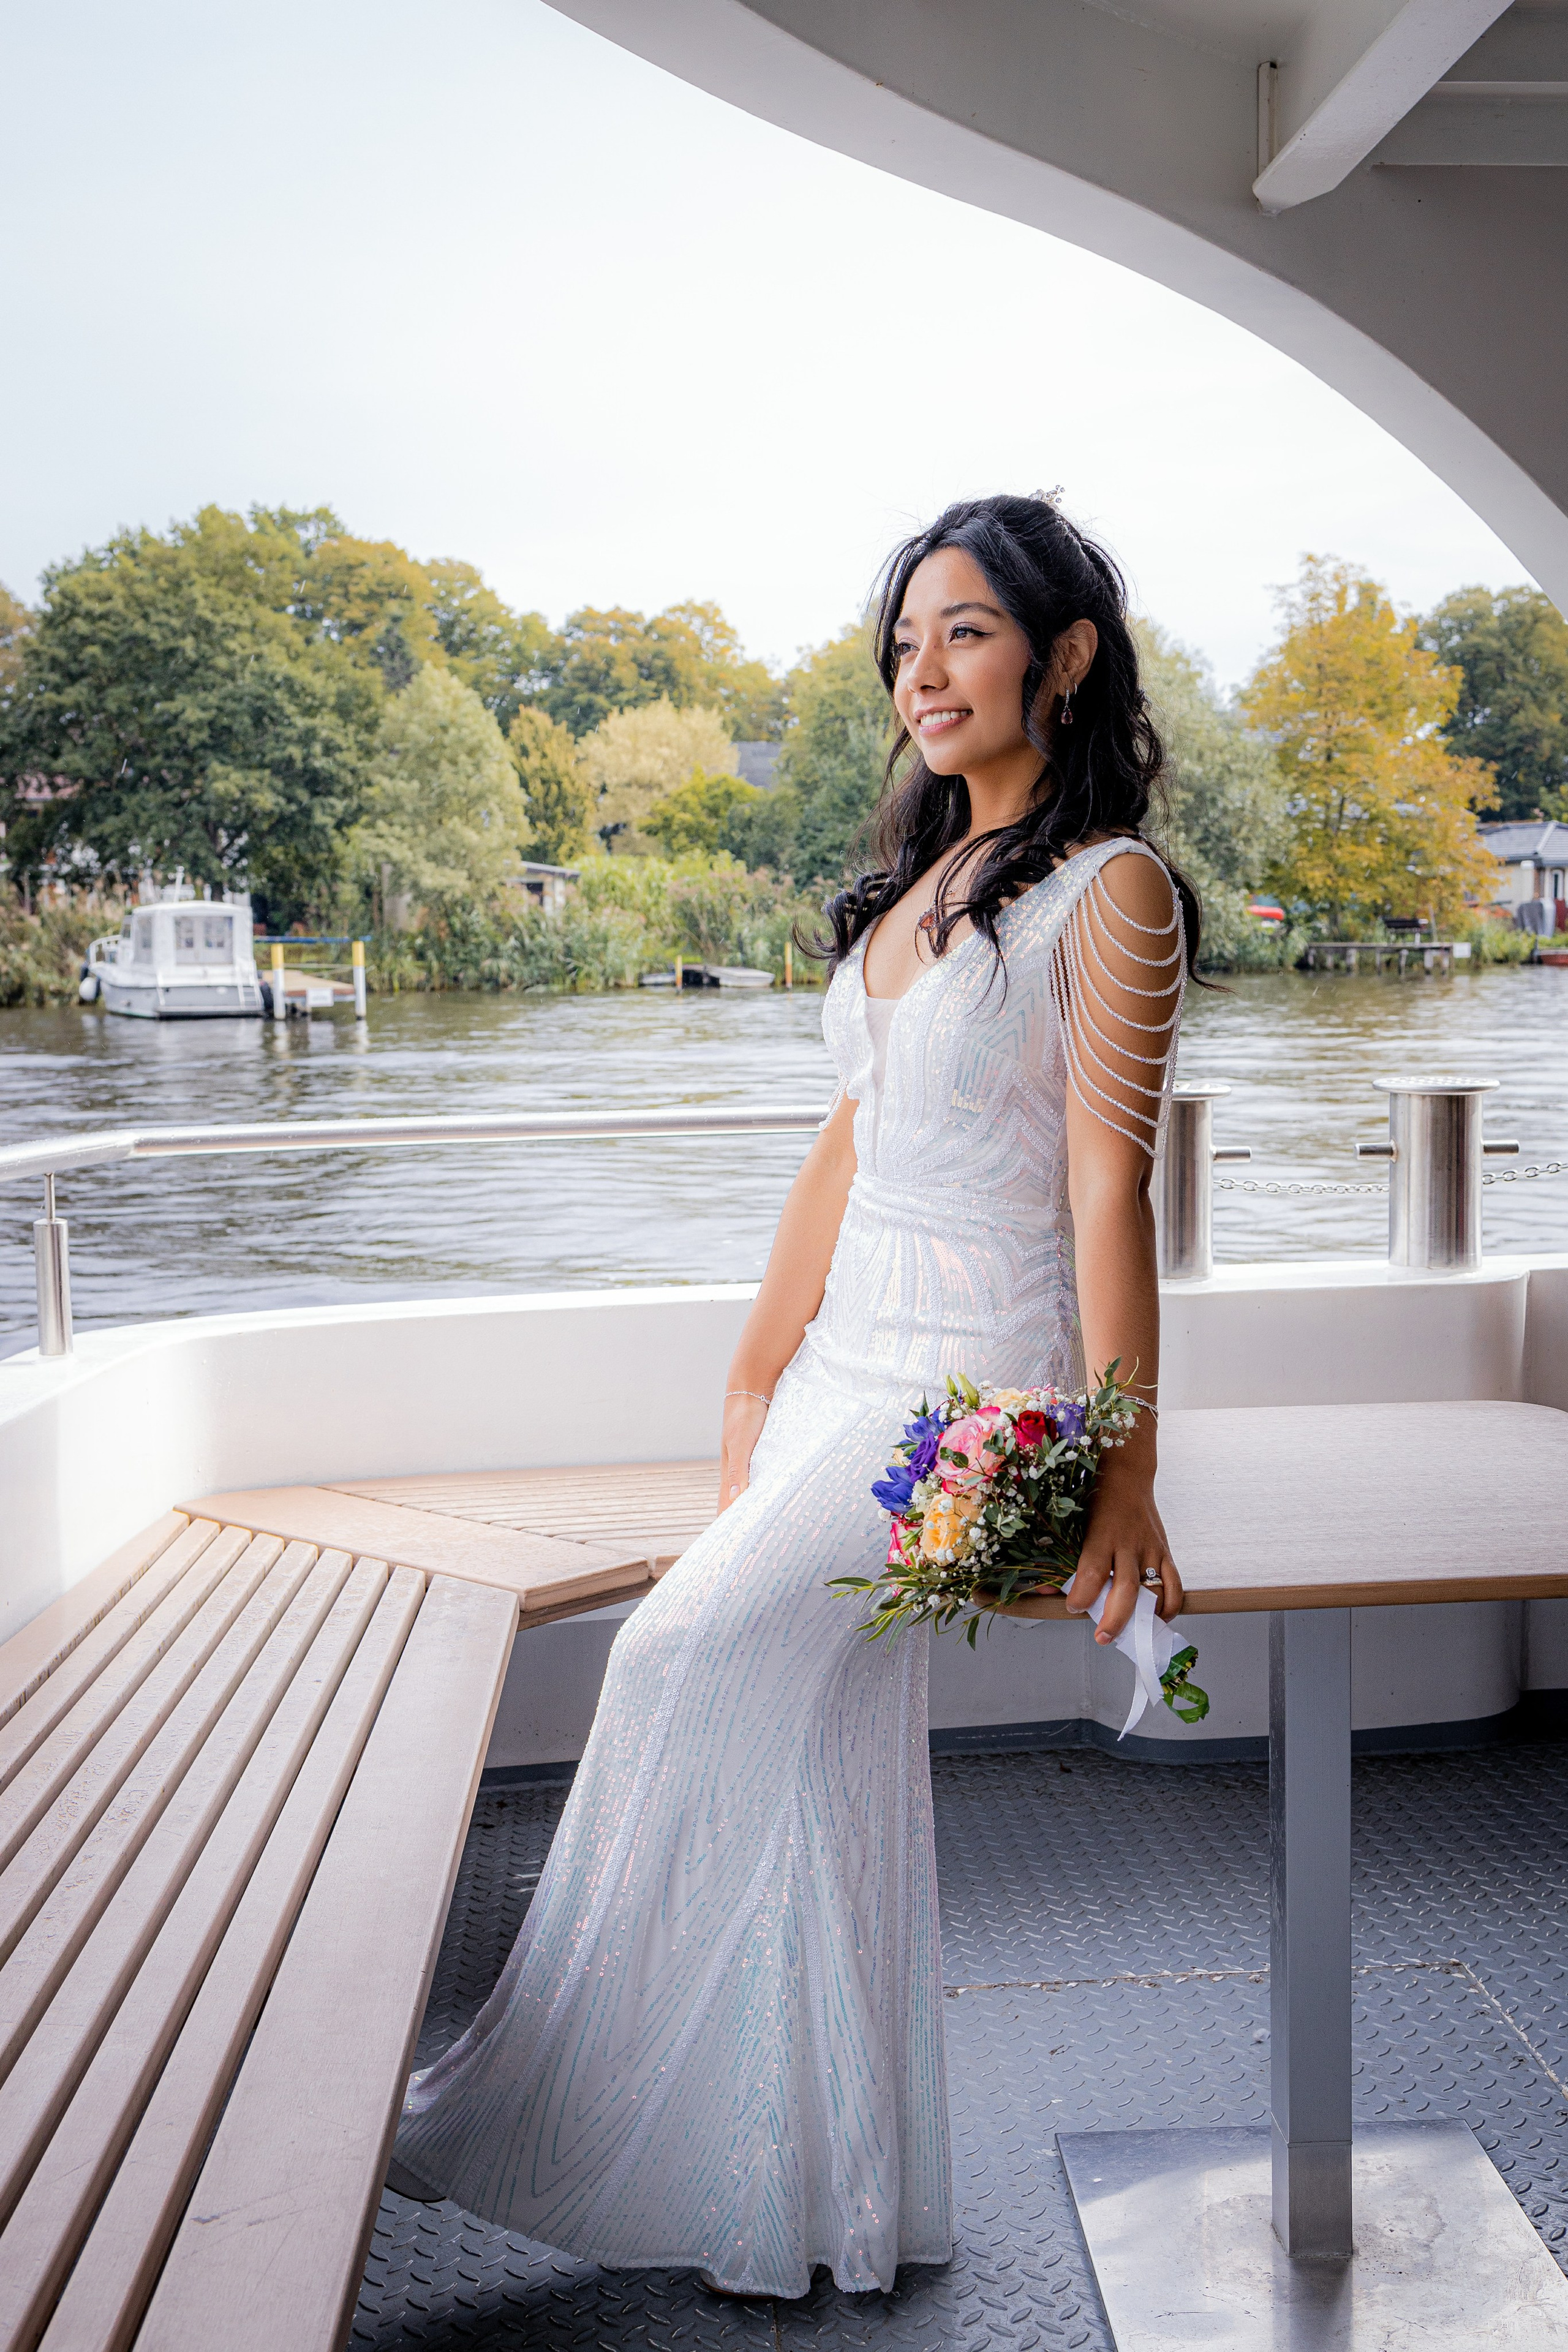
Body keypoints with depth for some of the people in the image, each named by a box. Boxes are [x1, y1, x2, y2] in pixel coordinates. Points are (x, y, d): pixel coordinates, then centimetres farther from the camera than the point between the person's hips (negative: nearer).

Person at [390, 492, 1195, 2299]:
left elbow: (1107, 1194, -14)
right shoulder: (917, 883, 16)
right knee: (816, 1765, 5)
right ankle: (838, 2212, 19)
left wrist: (1121, 1477, -17)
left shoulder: (1107, 891, -8)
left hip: (981, 1385, -8)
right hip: (847, 1367, 8)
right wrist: (762, 1371, 13)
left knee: (694, 1649, -18)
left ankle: (545, 2103, 1)